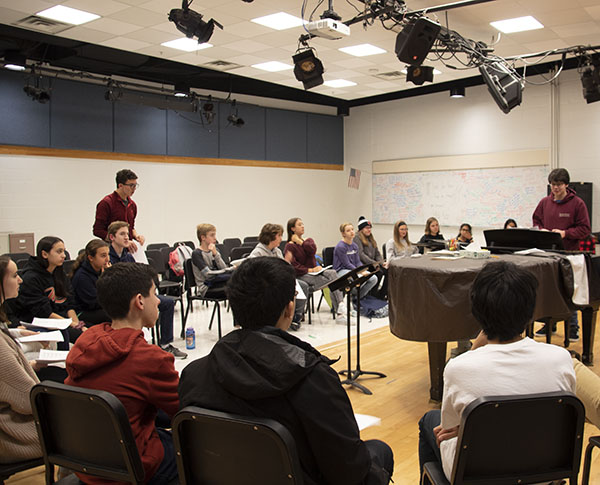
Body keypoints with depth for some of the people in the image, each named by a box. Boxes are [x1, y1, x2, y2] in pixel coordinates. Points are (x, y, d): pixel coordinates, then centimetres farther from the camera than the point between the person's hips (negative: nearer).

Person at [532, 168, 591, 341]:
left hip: (569, 252, -4)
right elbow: (536, 221, 18)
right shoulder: (544, 202, 7)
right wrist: (541, 230, -3)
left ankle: (572, 327, 12)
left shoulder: (577, 203, -5)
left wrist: (565, 233, -18)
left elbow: (585, 229, -5)